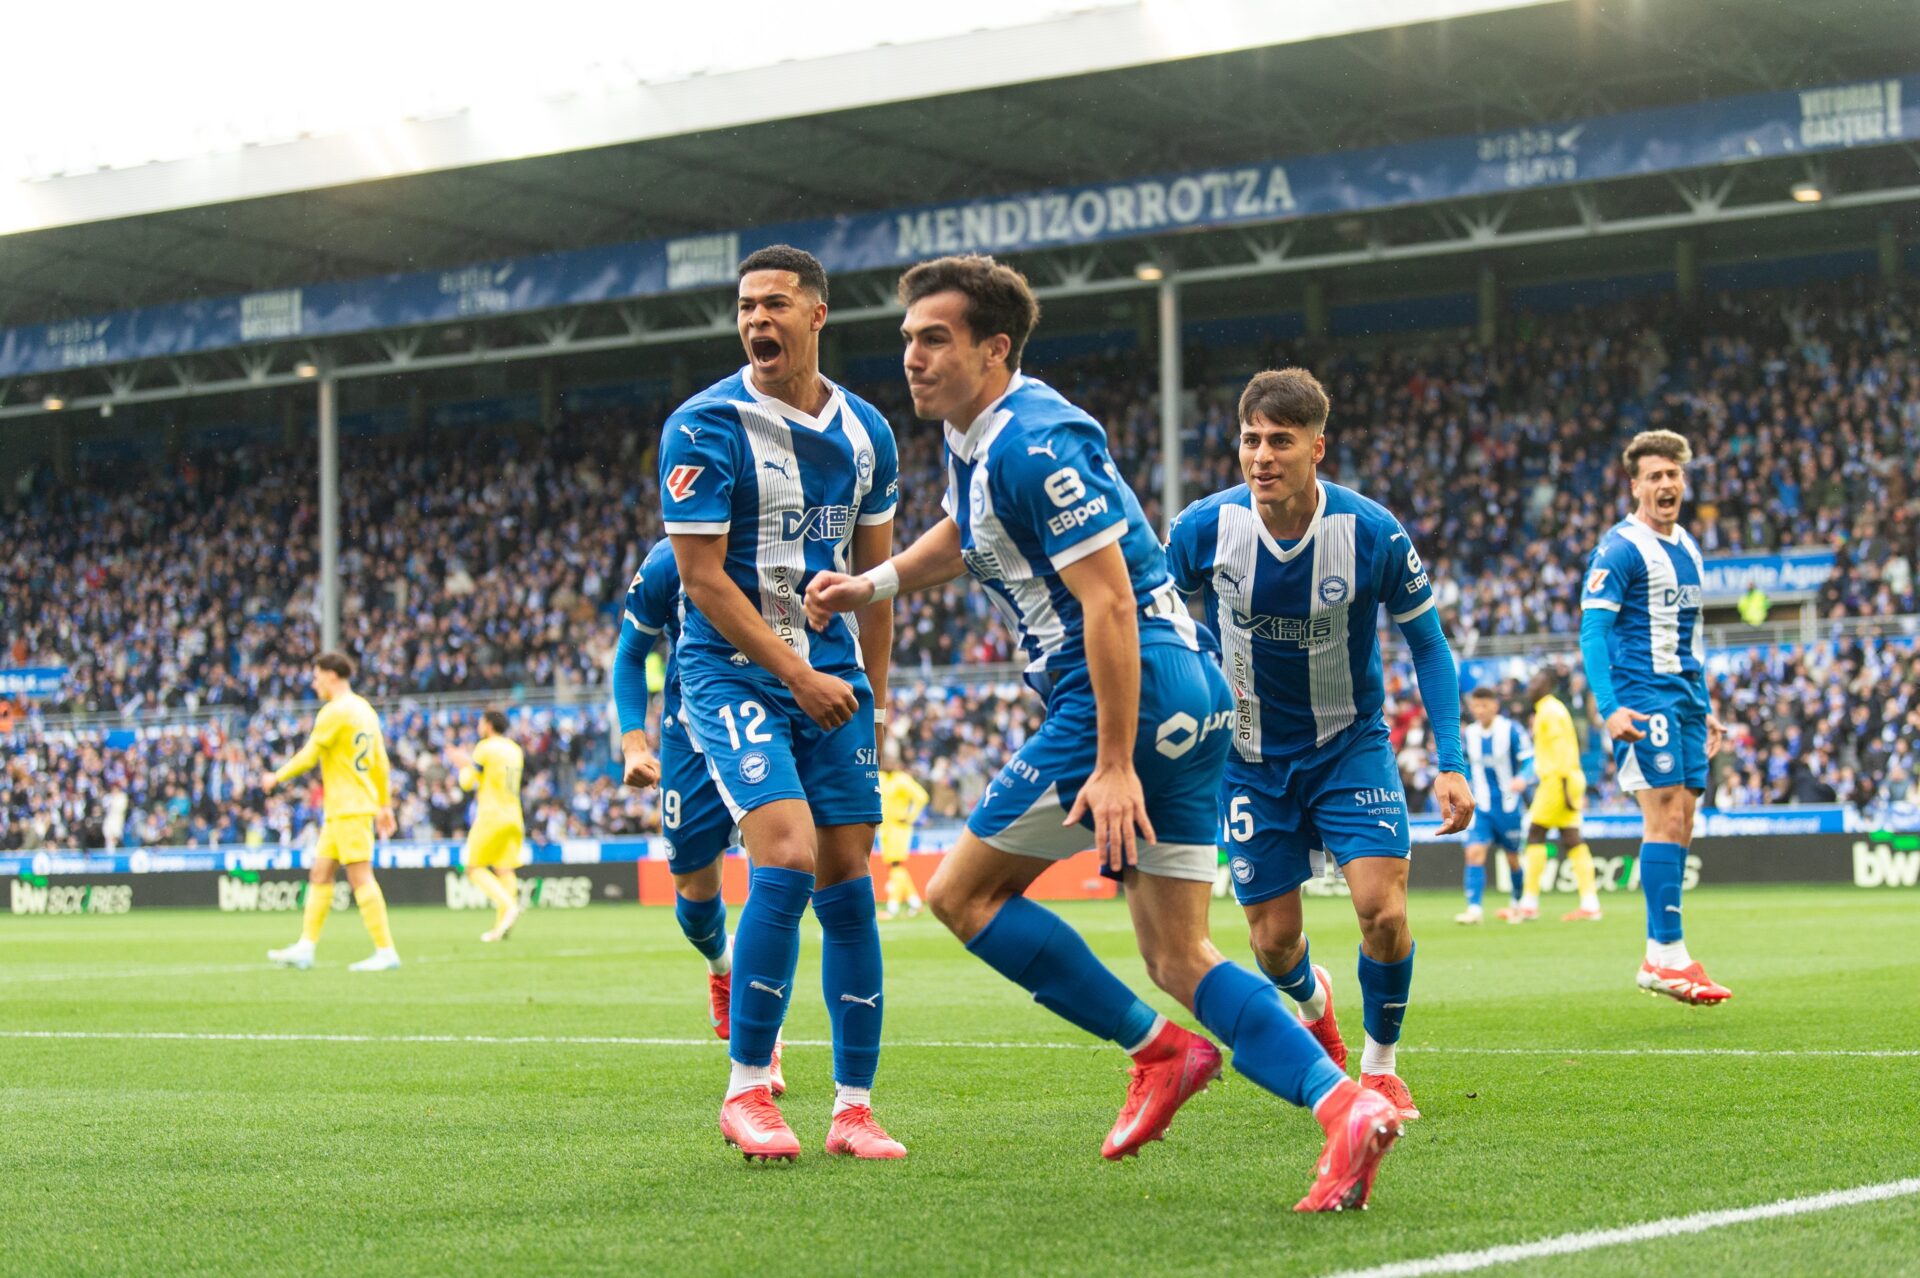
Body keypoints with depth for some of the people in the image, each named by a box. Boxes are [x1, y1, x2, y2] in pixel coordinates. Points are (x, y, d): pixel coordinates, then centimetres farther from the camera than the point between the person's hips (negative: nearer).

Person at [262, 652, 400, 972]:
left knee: (361, 877, -10)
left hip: (348, 809, -10)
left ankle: (385, 951, -11)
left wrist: (277, 777, 3)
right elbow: (381, 762, 18)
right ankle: (305, 947, 11)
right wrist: (385, 805, 22)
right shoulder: (365, 709, 15)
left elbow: (309, 756, -11)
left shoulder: (335, 712, -13)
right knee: (320, 874, 11)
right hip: (339, 810, 10)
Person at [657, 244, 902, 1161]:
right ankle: (746, 1091, -8)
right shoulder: (706, 427, -10)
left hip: (830, 676, 5)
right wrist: (797, 675, -15)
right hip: (732, 671, -5)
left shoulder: (864, 431, 7)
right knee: (786, 860, -20)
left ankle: (854, 1107, 9)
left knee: (848, 884, 1)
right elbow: (700, 574, -12)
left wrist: (873, 695, 17)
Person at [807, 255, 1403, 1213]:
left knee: (962, 892, 0)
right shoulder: (972, 435, 15)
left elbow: (1109, 602, -21)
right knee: (1178, 960, 5)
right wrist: (874, 582, 22)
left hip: (1134, 693, -10)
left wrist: (1114, 765, -23)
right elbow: (964, 533, 38)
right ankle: (1341, 1103, -11)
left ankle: (1158, 1050, 0)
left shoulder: (1036, 444, -16)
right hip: (1188, 699, 10)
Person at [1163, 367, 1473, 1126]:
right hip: (1251, 756, 1)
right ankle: (1313, 1002, 41)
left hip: (1350, 744, -1)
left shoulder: (1372, 533, -19)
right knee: (1274, 941, 2)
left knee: (1384, 912, -17)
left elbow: (1428, 644, -5)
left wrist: (1450, 763, -12)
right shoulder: (1204, 529, -16)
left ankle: (1380, 1064, 11)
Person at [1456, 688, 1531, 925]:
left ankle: (1519, 903, 32)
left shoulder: (1511, 730, -11)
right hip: (1481, 805, 3)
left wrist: (1523, 779, -34)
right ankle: (1474, 908, -17)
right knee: (1474, 852, -15)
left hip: (1508, 805, -3)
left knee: (1513, 857, 9)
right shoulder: (1470, 734, 3)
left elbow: (1530, 760, -16)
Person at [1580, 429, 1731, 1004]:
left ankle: (1662, 956, 6)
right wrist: (1610, 707, -26)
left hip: (1684, 700, 8)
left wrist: (1704, 707, 24)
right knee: (1665, 816, -13)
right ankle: (1665, 953, -12)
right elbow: (1592, 630, -15)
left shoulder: (1687, 548, 17)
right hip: (1643, 698, -8)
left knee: (1680, 822, 4)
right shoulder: (1620, 548, -8)